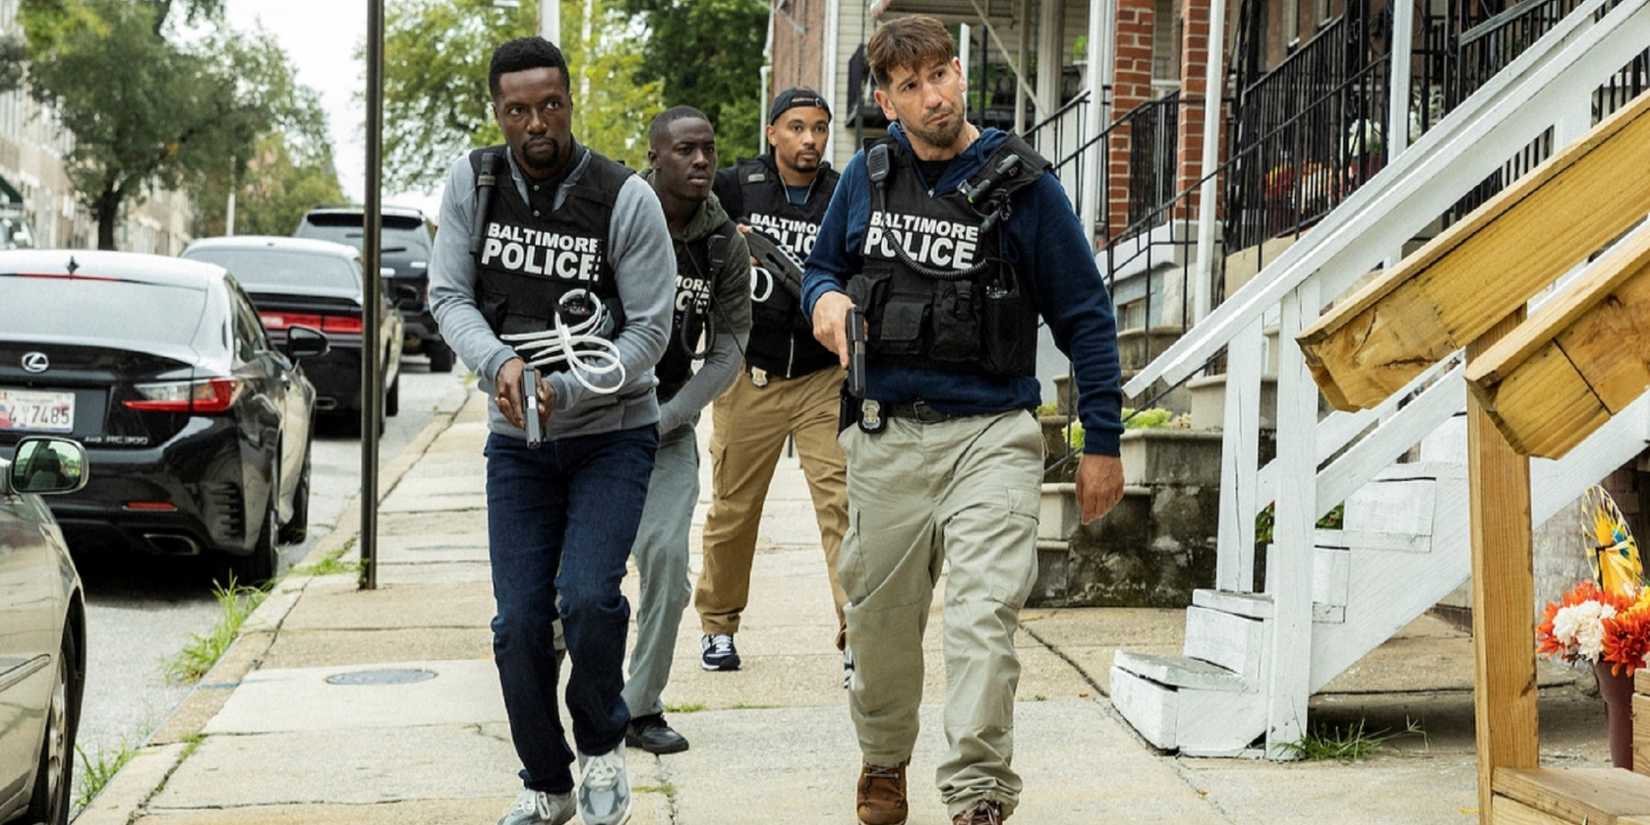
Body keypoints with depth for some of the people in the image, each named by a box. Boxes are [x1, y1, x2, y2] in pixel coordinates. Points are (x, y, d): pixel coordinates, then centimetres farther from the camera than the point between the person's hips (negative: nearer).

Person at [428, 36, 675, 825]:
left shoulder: (626, 199, -14)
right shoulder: (472, 181, -5)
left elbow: (649, 331, -12)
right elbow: (449, 296, -4)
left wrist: (563, 389, -23)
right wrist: (500, 363, -24)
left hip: (611, 434, -3)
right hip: (516, 441, 3)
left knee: (587, 599, -19)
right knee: (519, 624, 1)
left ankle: (602, 746, 9)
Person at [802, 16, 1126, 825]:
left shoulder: (1021, 183, -4)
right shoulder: (866, 178, 6)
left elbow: (1084, 315, 0)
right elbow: (821, 267, 21)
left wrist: (1102, 441, -1)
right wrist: (826, 300, -5)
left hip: (990, 432, -3)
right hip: (885, 433, 4)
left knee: (984, 615, -15)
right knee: (881, 614, 14)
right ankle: (883, 759, 36)